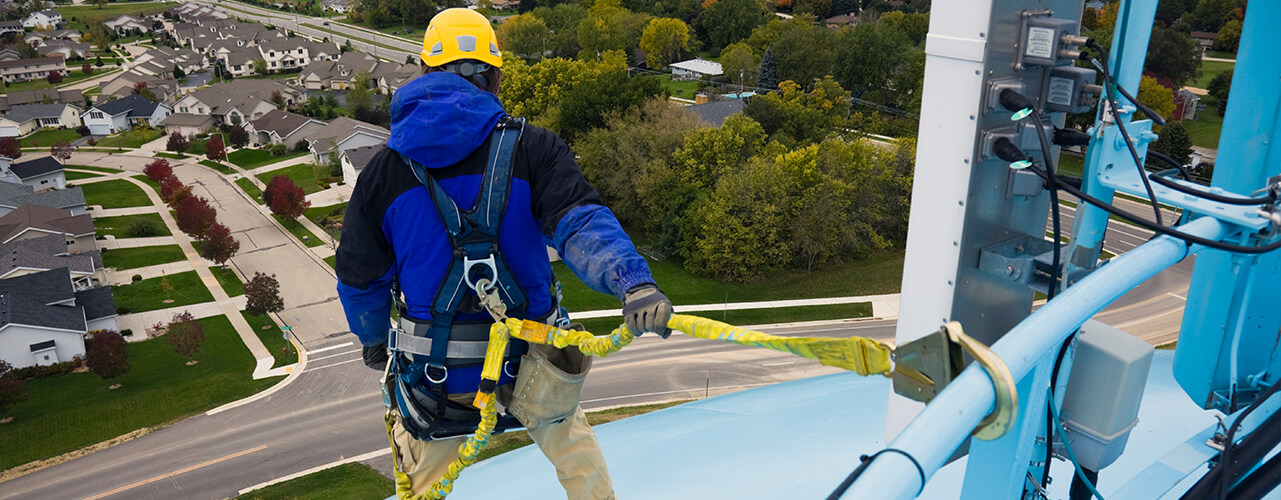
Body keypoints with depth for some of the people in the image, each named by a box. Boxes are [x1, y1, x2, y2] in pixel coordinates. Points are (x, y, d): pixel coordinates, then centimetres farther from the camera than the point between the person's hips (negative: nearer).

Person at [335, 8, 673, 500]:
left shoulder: (384, 169, -3)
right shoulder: (532, 147, -9)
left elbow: (360, 279, 6)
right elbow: (579, 222, -28)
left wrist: (373, 341, 23)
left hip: (433, 368, 1)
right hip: (527, 358, -1)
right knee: (571, 442, 29)